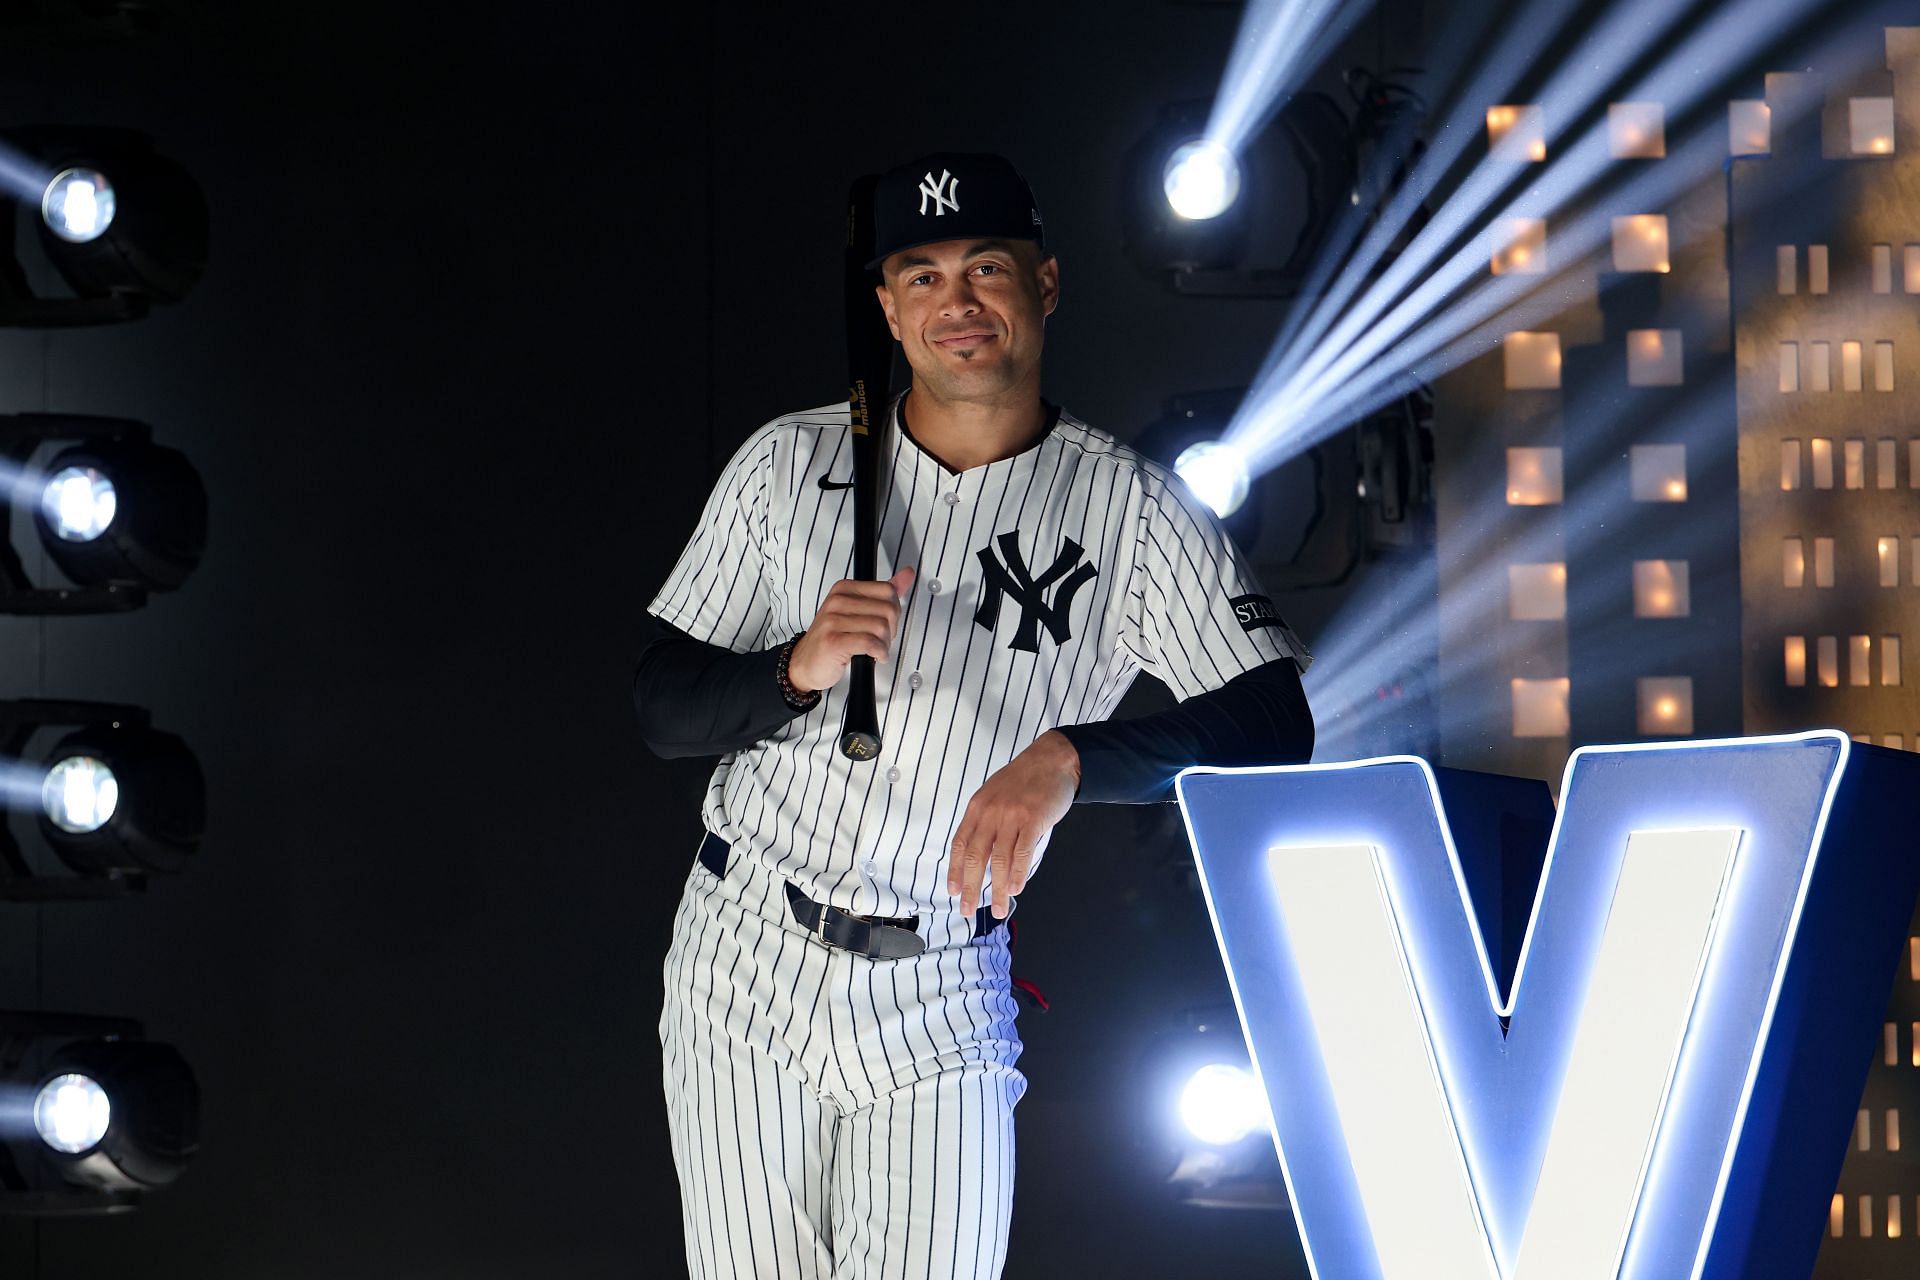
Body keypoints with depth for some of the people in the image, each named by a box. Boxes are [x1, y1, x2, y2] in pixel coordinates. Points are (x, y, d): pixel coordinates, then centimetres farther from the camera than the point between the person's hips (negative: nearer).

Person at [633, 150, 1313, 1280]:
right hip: (746, 962, 2)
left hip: (940, 1008, -1)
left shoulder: (1131, 508, -5)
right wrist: (797, 669, -19)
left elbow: (1275, 720, -16)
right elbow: (663, 709, 2)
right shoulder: (790, 464, 2)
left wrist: (1067, 761, -29)